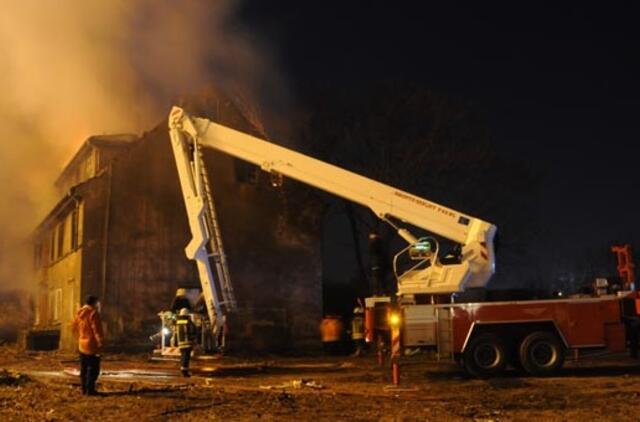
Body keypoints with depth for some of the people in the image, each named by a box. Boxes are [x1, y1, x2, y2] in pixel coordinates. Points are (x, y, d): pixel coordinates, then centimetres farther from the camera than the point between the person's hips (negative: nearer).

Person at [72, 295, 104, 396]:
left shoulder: (79, 313, 8)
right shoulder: (93, 313, -17)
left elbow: (75, 328, 17)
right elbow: (97, 330, -19)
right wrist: (100, 342, -15)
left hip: (82, 345, 8)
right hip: (92, 345, -8)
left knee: (84, 368, 15)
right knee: (93, 369, -2)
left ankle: (84, 389, 19)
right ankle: (90, 390, -4)